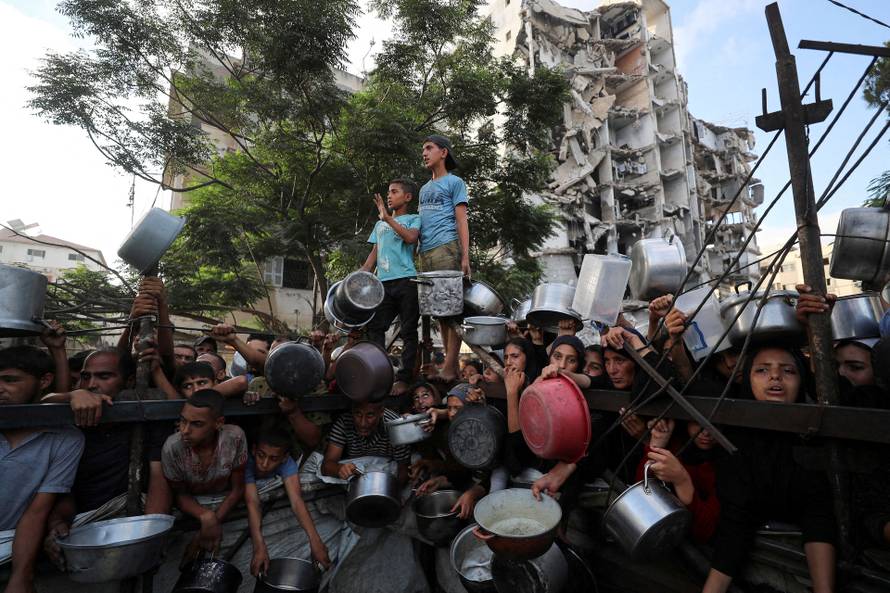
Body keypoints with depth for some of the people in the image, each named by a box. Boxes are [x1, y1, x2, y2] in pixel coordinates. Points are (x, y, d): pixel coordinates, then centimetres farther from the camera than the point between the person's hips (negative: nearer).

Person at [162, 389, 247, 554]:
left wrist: (215, 520, -23)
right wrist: (206, 517, -27)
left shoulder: (234, 438, -28)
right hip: (191, 506, 0)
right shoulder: (172, 447, -27)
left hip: (226, 504, 0)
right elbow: (180, 494, -10)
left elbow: (237, 489, -13)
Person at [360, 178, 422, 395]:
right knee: (374, 327, 2)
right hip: (384, 282, 6)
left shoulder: (414, 219, 8)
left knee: (408, 332, -2)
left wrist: (388, 218, -12)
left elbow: (411, 237, -15)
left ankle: (404, 379, 2)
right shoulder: (380, 224, 24)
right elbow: (374, 254, 23)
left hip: (406, 281, -6)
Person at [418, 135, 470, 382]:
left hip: (446, 249, -7)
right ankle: (449, 361, 9)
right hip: (426, 253, 7)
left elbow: (461, 221, -3)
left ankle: (450, 365, -11)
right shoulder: (424, 189, 27)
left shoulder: (454, 182, 8)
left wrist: (465, 256, -12)